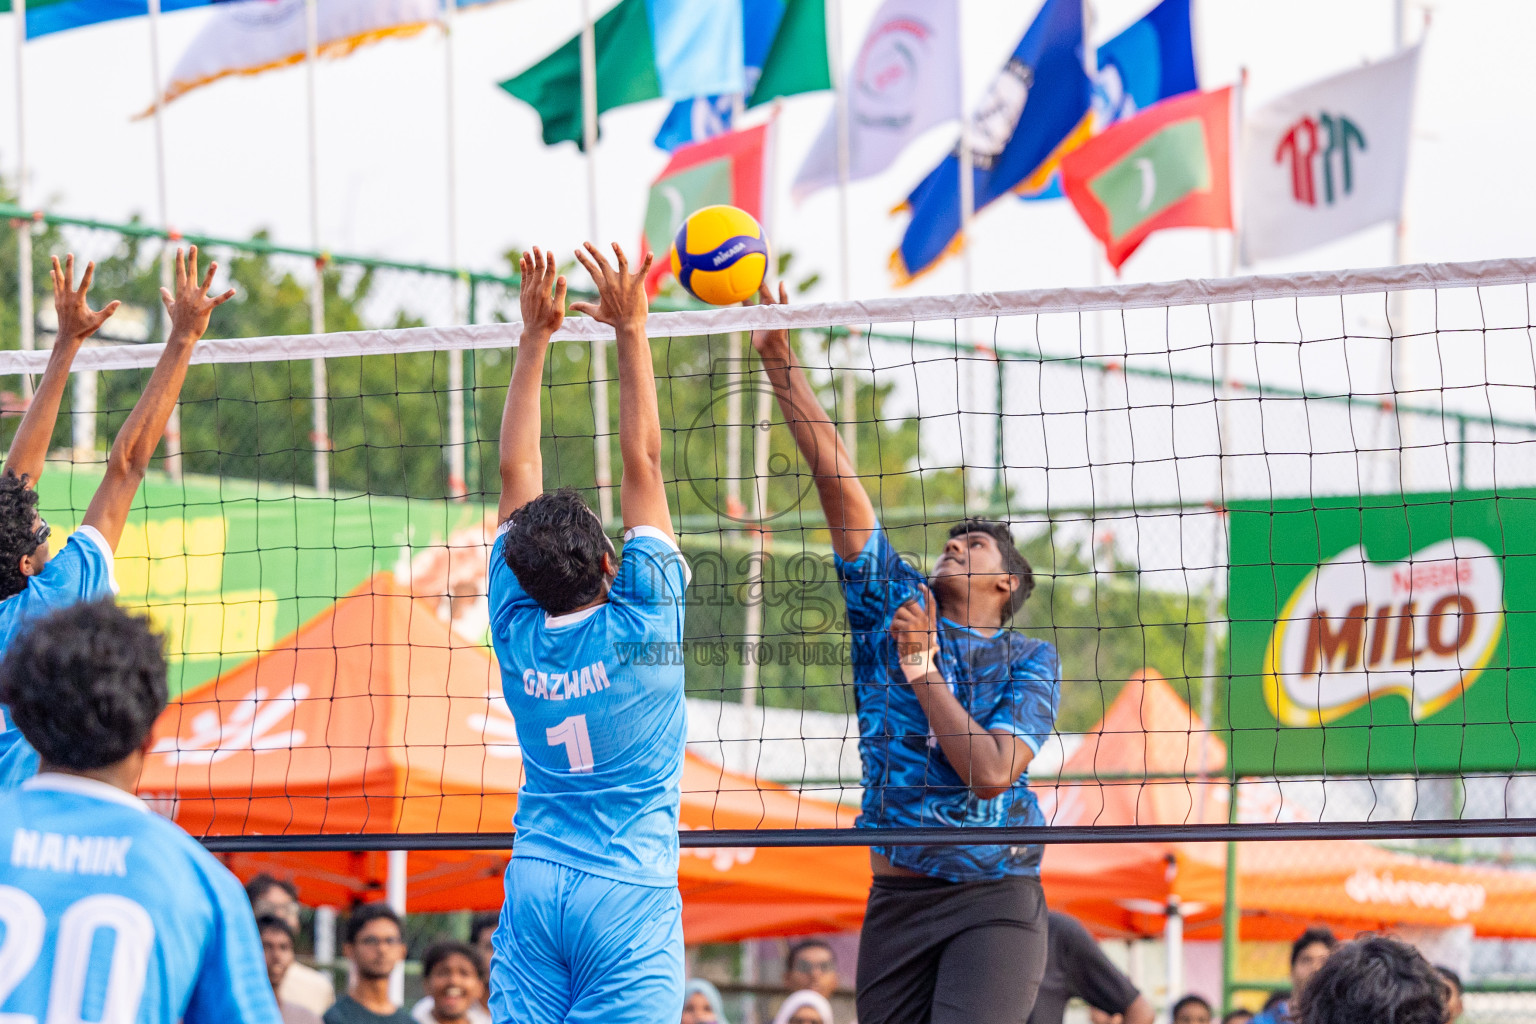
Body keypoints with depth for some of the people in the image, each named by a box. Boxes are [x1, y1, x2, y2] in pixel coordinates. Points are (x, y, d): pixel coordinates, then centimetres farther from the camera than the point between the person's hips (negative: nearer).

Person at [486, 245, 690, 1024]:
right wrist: (631, 331, 0)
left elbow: (517, 471, 8)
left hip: (533, 884, 4)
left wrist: (535, 338, 12)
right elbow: (642, 463, -5)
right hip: (629, 895, -4)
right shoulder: (639, 624, -8)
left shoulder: (519, 630, 2)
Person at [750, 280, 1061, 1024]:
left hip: (994, 899, -3)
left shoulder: (1028, 660, 4)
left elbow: (992, 771, -12)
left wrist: (922, 669, -7)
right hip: (897, 899, 3)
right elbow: (832, 472, 4)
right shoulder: (894, 606, 10)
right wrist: (778, 360, 0)